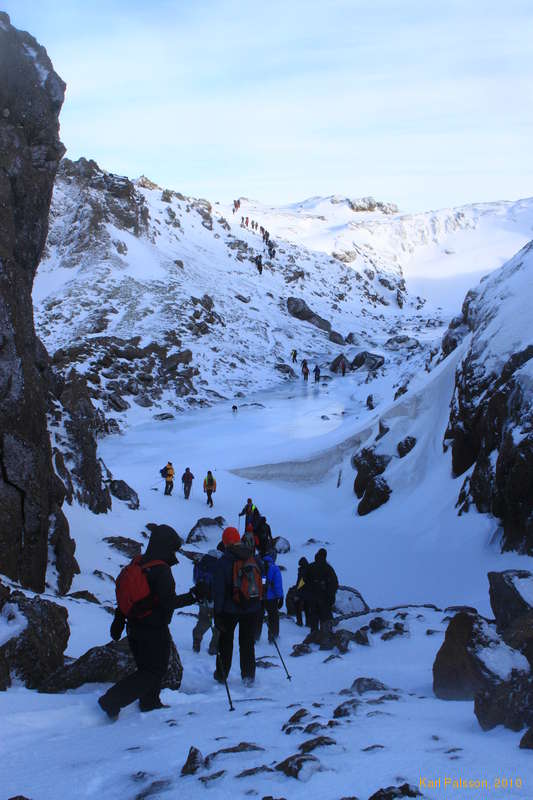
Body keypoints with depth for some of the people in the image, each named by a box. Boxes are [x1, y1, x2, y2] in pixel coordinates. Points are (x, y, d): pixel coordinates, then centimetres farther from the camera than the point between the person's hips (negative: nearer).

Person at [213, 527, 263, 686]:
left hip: (230, 609, -3)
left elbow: (219, 589, -10)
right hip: (252, 610, 3)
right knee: (248, 642, 12)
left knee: (226, 641, 12)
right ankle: (249, 675, 13)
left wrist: (217, 612, -6)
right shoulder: (255, 559, 0)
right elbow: (260, 584, 11)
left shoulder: (224, 561, -12)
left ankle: (221, 674, 19)